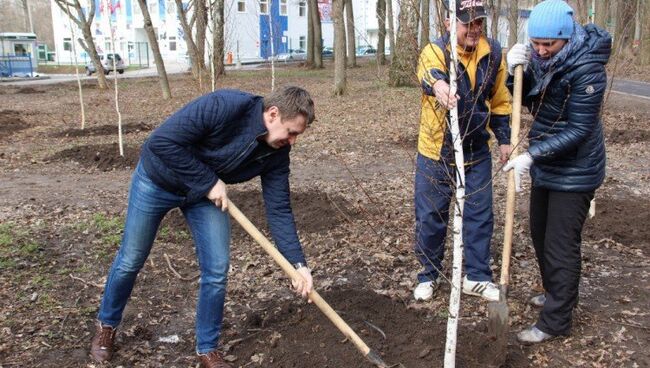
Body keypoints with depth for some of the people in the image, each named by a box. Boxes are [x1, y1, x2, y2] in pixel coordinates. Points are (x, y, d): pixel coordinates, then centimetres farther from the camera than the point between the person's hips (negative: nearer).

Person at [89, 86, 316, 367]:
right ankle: (106, 326, 37)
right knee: (130, 261, 10)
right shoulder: (224, 107, -36)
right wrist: (209, 182, -30)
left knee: (217, 270, -3)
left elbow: (278, 210, -14)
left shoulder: (277, 153, -17)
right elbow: (161, 142, -35)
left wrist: (298, 264, -21)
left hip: (207, 193, 5)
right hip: (157, 180, -4)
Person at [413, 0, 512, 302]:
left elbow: (499, 101, 11)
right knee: (430, 218, 7)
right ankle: (429, 275, 28)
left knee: (480, 217, 9)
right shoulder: (435, 50, -15)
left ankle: (477, 277, 27)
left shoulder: (493, 53, -1)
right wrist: (437, 83, -64)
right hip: (436, 155, -3)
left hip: (477, 154, 3)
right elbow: (429, 72, -42)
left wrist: (504, 139, 11)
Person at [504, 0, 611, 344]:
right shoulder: (542, 57, -2)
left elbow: (579, 129, -24)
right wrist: (515, 70, -13)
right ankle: (557, 294, 41)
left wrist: (532, 154, -31)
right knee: (541, 234, 20)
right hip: (546, 164, 8)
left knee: (561, 245, -1)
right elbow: (527, 98, 6)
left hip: (573, 170, -8)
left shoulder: (586, 68, -24)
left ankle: (555, 320, 12)